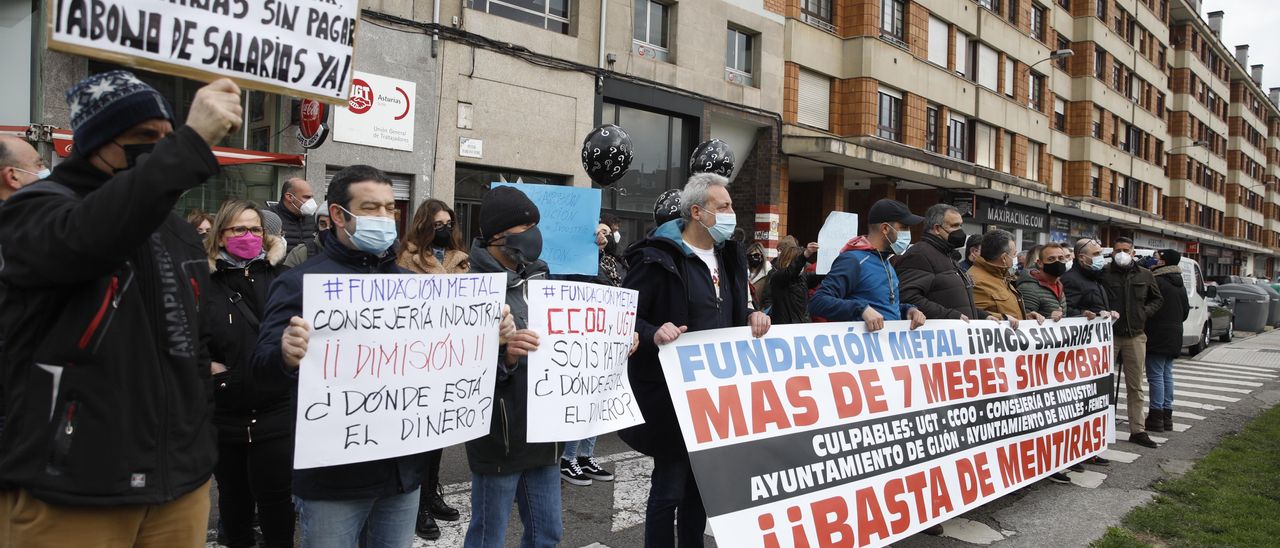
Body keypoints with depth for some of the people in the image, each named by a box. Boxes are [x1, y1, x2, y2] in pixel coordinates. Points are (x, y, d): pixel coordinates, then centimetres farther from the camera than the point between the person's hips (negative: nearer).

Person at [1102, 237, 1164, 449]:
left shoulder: (1145, 275, 9)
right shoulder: (1103, 274, -4)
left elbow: (1158, 299, 18)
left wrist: (1145, 312, 2)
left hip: (1135, 336, 4)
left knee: (1135, 386, 10)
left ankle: (1138, 430, 17)